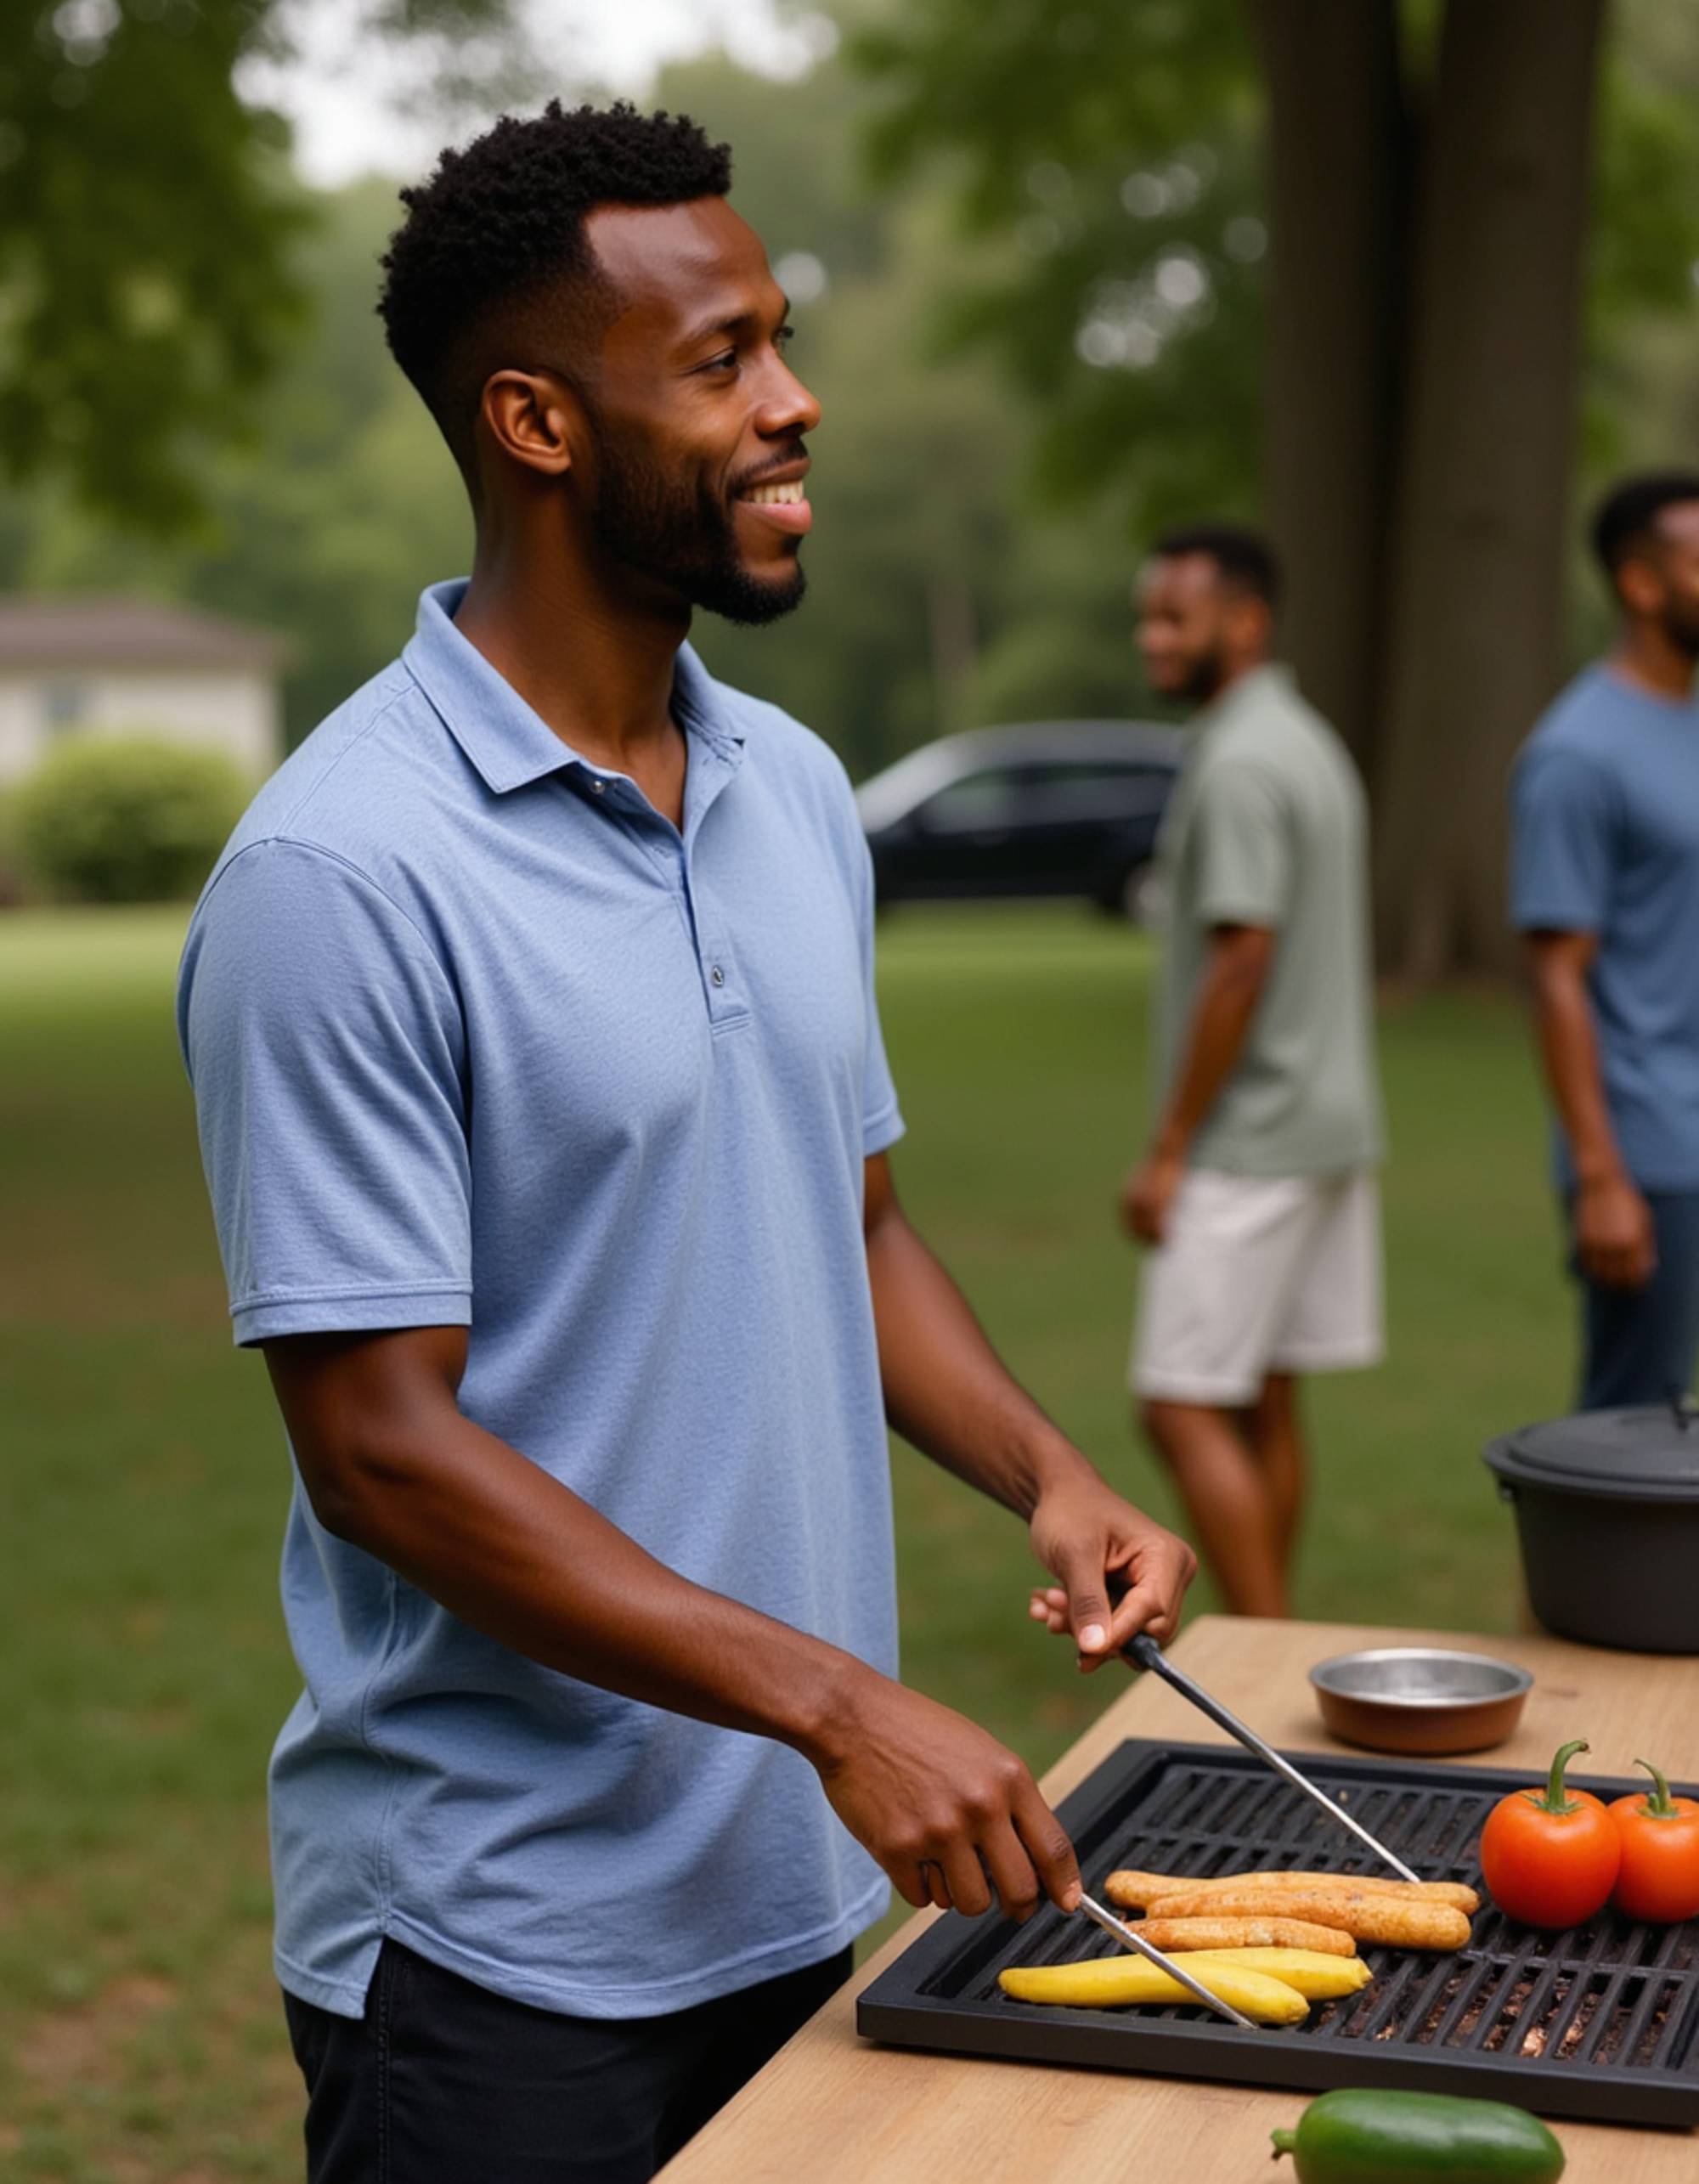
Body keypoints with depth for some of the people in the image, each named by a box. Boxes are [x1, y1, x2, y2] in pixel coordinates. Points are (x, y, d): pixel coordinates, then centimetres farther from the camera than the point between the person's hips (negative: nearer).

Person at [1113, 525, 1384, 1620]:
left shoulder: (1240, 765, -16)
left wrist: (1169, 1148, -17)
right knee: (1263, 1403, 14)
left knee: (1185, 1405, -7)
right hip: (1328, 1123, 10)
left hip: (1251, 1141, -10)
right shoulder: (1311, 741, 15)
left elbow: (1243, 960, -21)